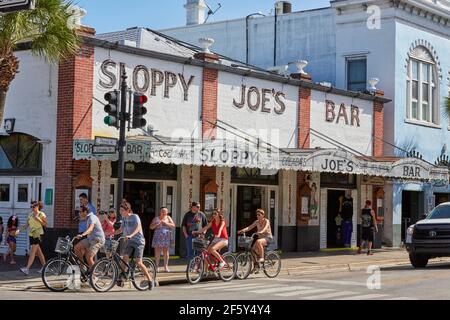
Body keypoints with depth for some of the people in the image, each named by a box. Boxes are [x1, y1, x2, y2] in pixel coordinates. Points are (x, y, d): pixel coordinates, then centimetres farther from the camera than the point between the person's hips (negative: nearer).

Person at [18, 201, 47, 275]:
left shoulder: (41, 214, -4)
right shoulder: (30, 215, 13)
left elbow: (45, 225, -8)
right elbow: (26, 225, 13)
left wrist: (39, 219, -20)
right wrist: (19, 230, 2)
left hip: (38, 234, -7)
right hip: (31, 234, 7)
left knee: (33, 251, -13)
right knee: (38, 252, 12)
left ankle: (27, 268, -21)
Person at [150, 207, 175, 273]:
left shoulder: (168, 218, 12)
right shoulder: (156, 218, 9)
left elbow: (173, 225, 2)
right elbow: (151, 227, 5)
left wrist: (166, 223, -10)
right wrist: (157, 224, -11)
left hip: (166, 237, 1)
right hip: (158, 237, -1)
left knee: (166, 252, -2)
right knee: (157, 251, -4)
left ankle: (166, 266, 3)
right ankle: (157, 266, 2)